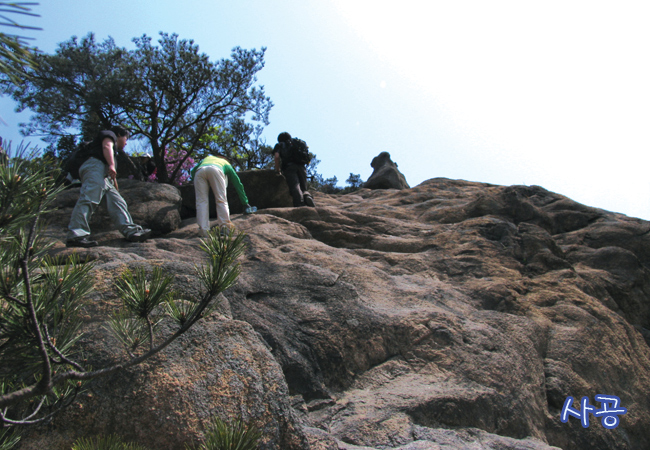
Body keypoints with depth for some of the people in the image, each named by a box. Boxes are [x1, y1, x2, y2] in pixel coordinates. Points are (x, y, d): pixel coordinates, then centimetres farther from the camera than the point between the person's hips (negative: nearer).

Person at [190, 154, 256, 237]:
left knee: (201, 201, 2)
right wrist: (245, 204, 38)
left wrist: (196, 188, 40)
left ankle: (203, 231, -7)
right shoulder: (226, 163, 40)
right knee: (221, 200, 3)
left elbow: (193, 171, 31)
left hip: (199, 172, 2)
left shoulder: (206, 158, 46)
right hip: (215, 170, -2)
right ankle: (224, 226, -11)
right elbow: (238, 184, 36)